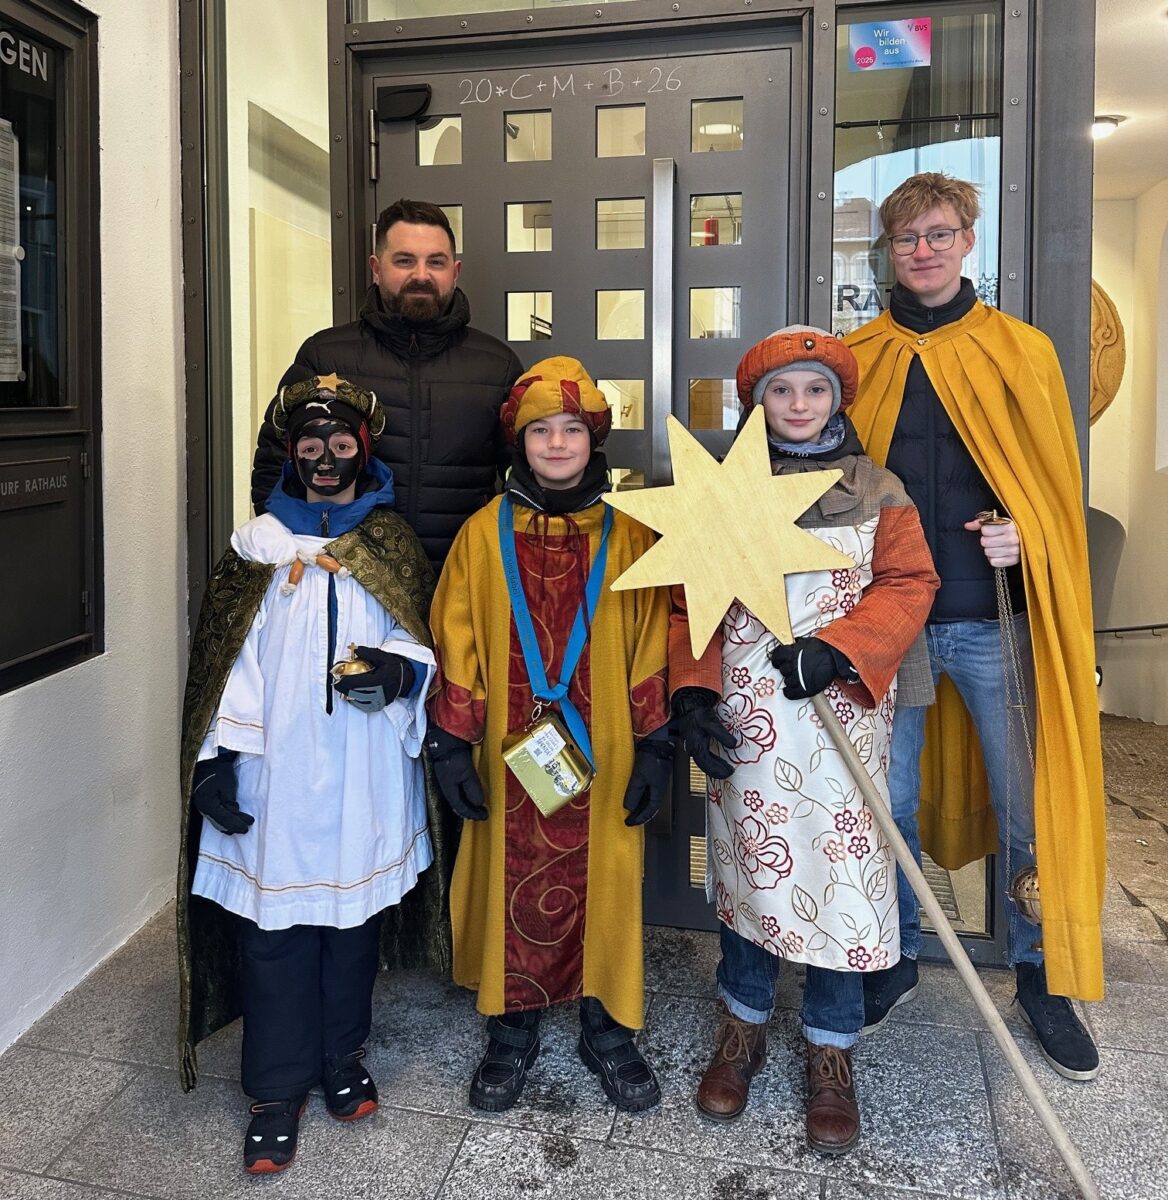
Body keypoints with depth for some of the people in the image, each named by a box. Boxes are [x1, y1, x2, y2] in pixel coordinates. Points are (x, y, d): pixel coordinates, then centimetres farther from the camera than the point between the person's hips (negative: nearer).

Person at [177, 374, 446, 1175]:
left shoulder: (393, 543, 6)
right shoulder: (259, 544, 5)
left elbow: (426, 646, 6)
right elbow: (232, 661, 2)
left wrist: (395, 668, -16)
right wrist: (218, 761, -6)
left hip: (367, 770, 1)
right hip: (276, 771, -1)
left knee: (355, 914, 12)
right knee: (274, 926, 3)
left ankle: (343, 1057, 32)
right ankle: (278, 1090, 18)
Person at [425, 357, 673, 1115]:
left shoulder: (628, 537, 0)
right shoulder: (484, 534, 0)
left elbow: (653, 646, 1)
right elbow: (458, 643, 1)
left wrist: (655, 746, -2)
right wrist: (452, 743, -2)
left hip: (603, 755, 0)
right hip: (510, 757, 0)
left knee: (606, 887, 9)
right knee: (512, 888, 10)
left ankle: (609, 1033, 29)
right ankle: (512, 1036, 29)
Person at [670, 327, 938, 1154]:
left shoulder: (878, 491, 7)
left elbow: (908, 583, -2)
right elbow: (691, 600, 2)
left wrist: (837, 650, -17)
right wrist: (693, 692, -9)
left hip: (842, 714, 0)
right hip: (746, 716, 1)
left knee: (841, 867, 1)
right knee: (747, 862, 9)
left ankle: (831, 1052, 20)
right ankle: (744, 1027, 30)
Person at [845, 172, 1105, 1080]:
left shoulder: (1021, 350, 5)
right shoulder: (856, 360, 8)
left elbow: (1058, 485, 5)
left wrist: (1023, 535, -13)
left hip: (994, 617, -1)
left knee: (1025, 805, 6)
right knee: (889, 801, 10)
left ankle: (1044, 976, 26)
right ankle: (897, 960, 30)